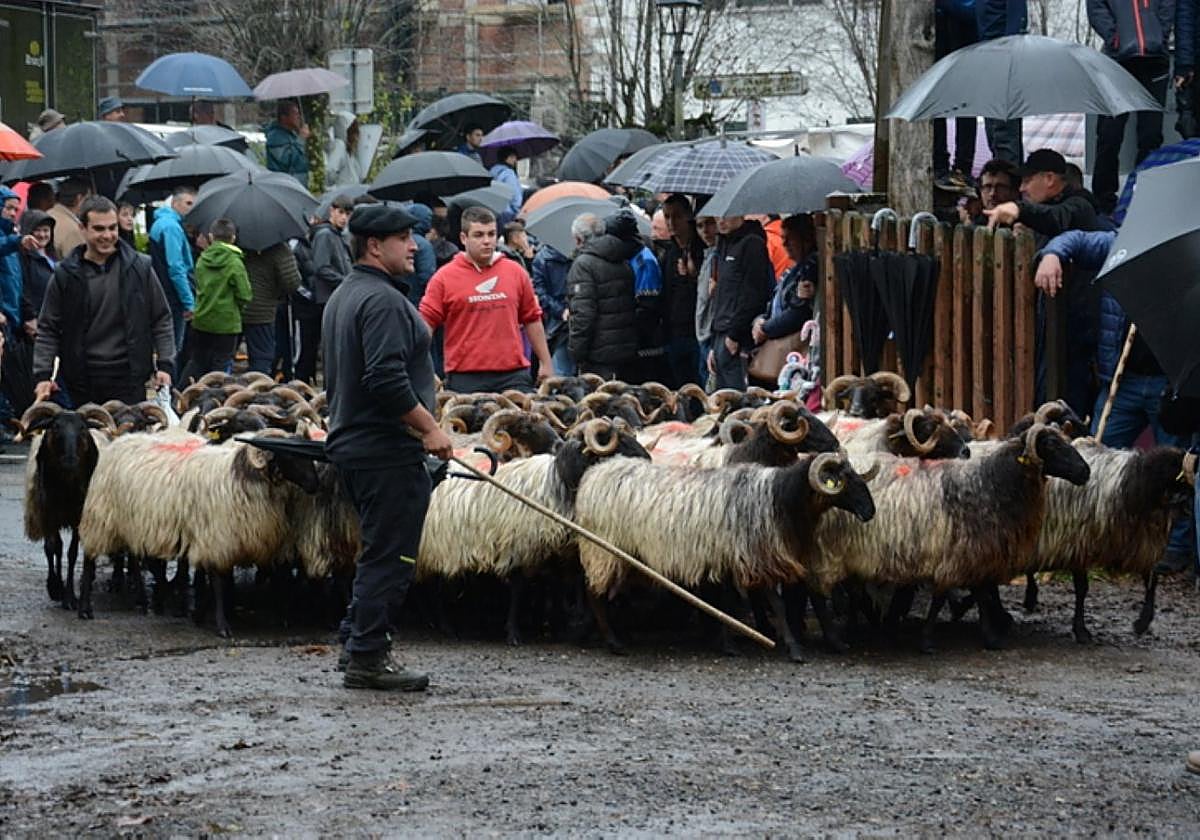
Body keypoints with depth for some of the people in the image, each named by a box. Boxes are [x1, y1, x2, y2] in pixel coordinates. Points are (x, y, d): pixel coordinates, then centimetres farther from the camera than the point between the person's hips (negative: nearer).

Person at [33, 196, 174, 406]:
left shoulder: (140, 267, 2)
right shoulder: (65, 274, 2)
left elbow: (161, 320, 8)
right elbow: (48, 329, 6)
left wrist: (165, 365, 0)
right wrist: (42, 375, -4)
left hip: (129, 378, 0)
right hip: (81, 380, 0)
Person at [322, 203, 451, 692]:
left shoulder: (341, 297, 17)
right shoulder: (383, 301, -17)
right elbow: (388, 380, -26)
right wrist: (429, 428, -18)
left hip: (349, 444, 10)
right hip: (387, 450, -10)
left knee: (379, 551, 19)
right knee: (390, 557, -5)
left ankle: (356, 641, 22)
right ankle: (368, 657, -3)